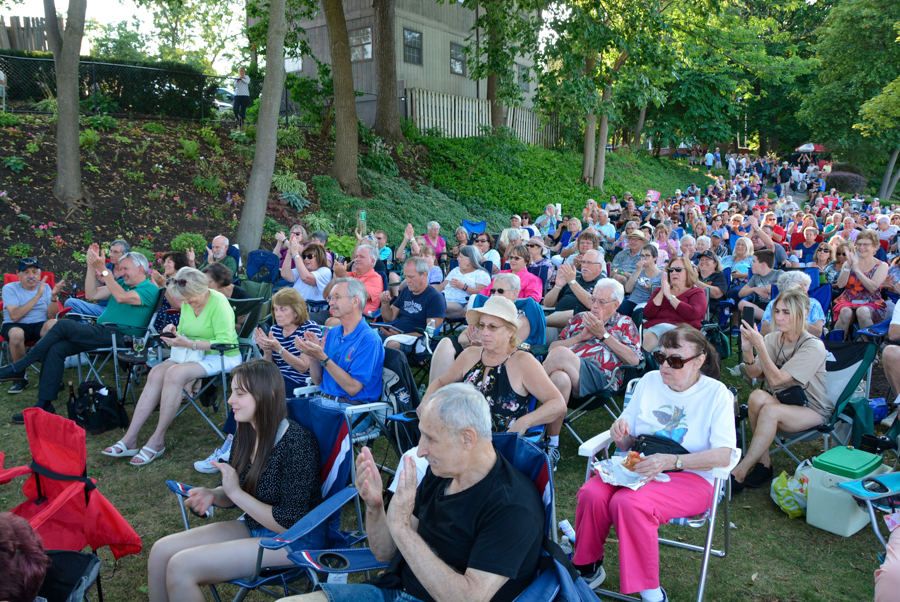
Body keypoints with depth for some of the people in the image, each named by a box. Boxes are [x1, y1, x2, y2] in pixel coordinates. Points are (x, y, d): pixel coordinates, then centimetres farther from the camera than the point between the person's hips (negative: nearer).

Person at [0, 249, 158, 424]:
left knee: (63, 326, -19)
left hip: (119, 337, -9)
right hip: (101, 331, 9)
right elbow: (92, 294, 15)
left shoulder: (150, 290, -5)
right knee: (56, 349, -11)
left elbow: (121, 297, -23)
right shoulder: (122, 283, 24)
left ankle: (18, 368, -5)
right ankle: (44, 405, -8)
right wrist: (91, 266, 7)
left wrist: (103, 270, -22)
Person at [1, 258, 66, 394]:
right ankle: (20, 377, -14)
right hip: (15, 326, -1)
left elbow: (51, 316, -5)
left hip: (40, 326, 2)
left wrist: (54, 296, -22)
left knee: (53, 324, -33)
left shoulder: (45, 287, 7)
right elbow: (15, 316, -18)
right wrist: (38, 295, -21)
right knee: (16, 334, -38)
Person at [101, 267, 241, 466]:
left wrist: (189, 344, -26)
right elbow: (185, 335, 18)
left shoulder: (218, 303, -17)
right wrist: (174, 333, -5)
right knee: (156, 373, -17)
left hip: (221, 357, -7)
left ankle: (157, 440, -18)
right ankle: (130, 438, -15)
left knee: (174, 373, -29)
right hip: (191, 354, 8)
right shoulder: (187, 303, 7)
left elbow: (225, 342, -23)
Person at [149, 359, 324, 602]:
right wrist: (212, 495, -11)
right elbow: (232, 494, 12)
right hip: (252, 526, 8)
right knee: (161, 551, -3)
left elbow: (289, 523, -21)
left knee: (181, 567, -18)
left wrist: (235, 492, -20)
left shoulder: (296, 444, -24)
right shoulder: (246, 433, -1)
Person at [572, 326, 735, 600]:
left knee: (628, 503, -33)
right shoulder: (650, 380, 8)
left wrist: (670, 461, -27)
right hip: (637, 467, 4)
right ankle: (588, 566, 0)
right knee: (591, 494, -25)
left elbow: (724, 455, -15)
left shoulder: (716, 393, -4)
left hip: (690, 477, -4)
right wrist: (620, 431, -13)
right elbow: (626, 444, 13)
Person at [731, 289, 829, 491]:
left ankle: (739, 472, -27)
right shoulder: (772, 339, 0)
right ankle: (764, 462, -17)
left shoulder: (814, 347, -17)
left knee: (769, 411, -34)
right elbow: (754, 374, -7)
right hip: (782, 402, 5)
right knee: (757, 396, -29)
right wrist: (747, 350, -24)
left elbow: (776, 379, -26)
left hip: (813, 411, -5)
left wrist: (759, 345, -31)